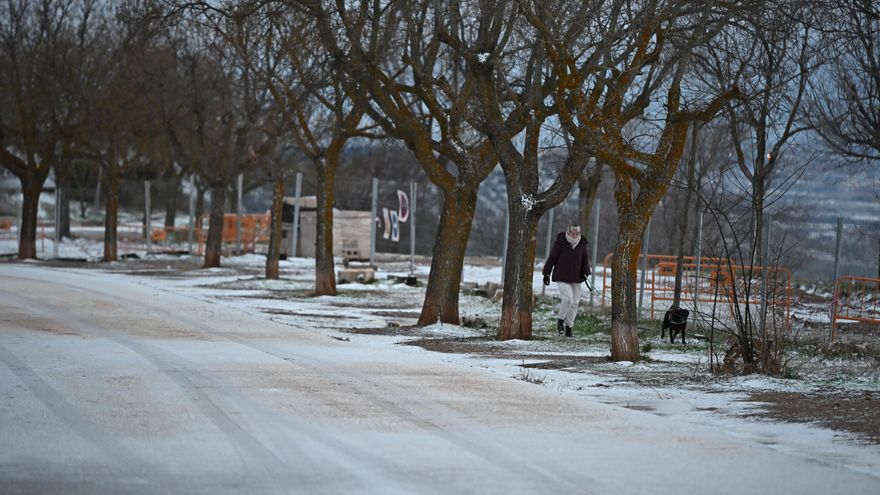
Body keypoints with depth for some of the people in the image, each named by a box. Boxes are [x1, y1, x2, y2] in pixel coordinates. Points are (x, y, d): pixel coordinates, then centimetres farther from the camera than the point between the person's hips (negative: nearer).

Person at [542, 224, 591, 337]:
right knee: (567, 297, -19)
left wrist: (585, 272, -2)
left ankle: (568, 326, 13)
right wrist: (546, 274, -1)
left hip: (576, 277, 4)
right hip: (562, 277, -4)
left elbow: (585, 259, 14)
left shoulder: (582, 244, 4)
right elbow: (552, 258, -2)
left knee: (574, 301, 2)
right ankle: (560, 320, 2)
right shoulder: (560, 242, -7)